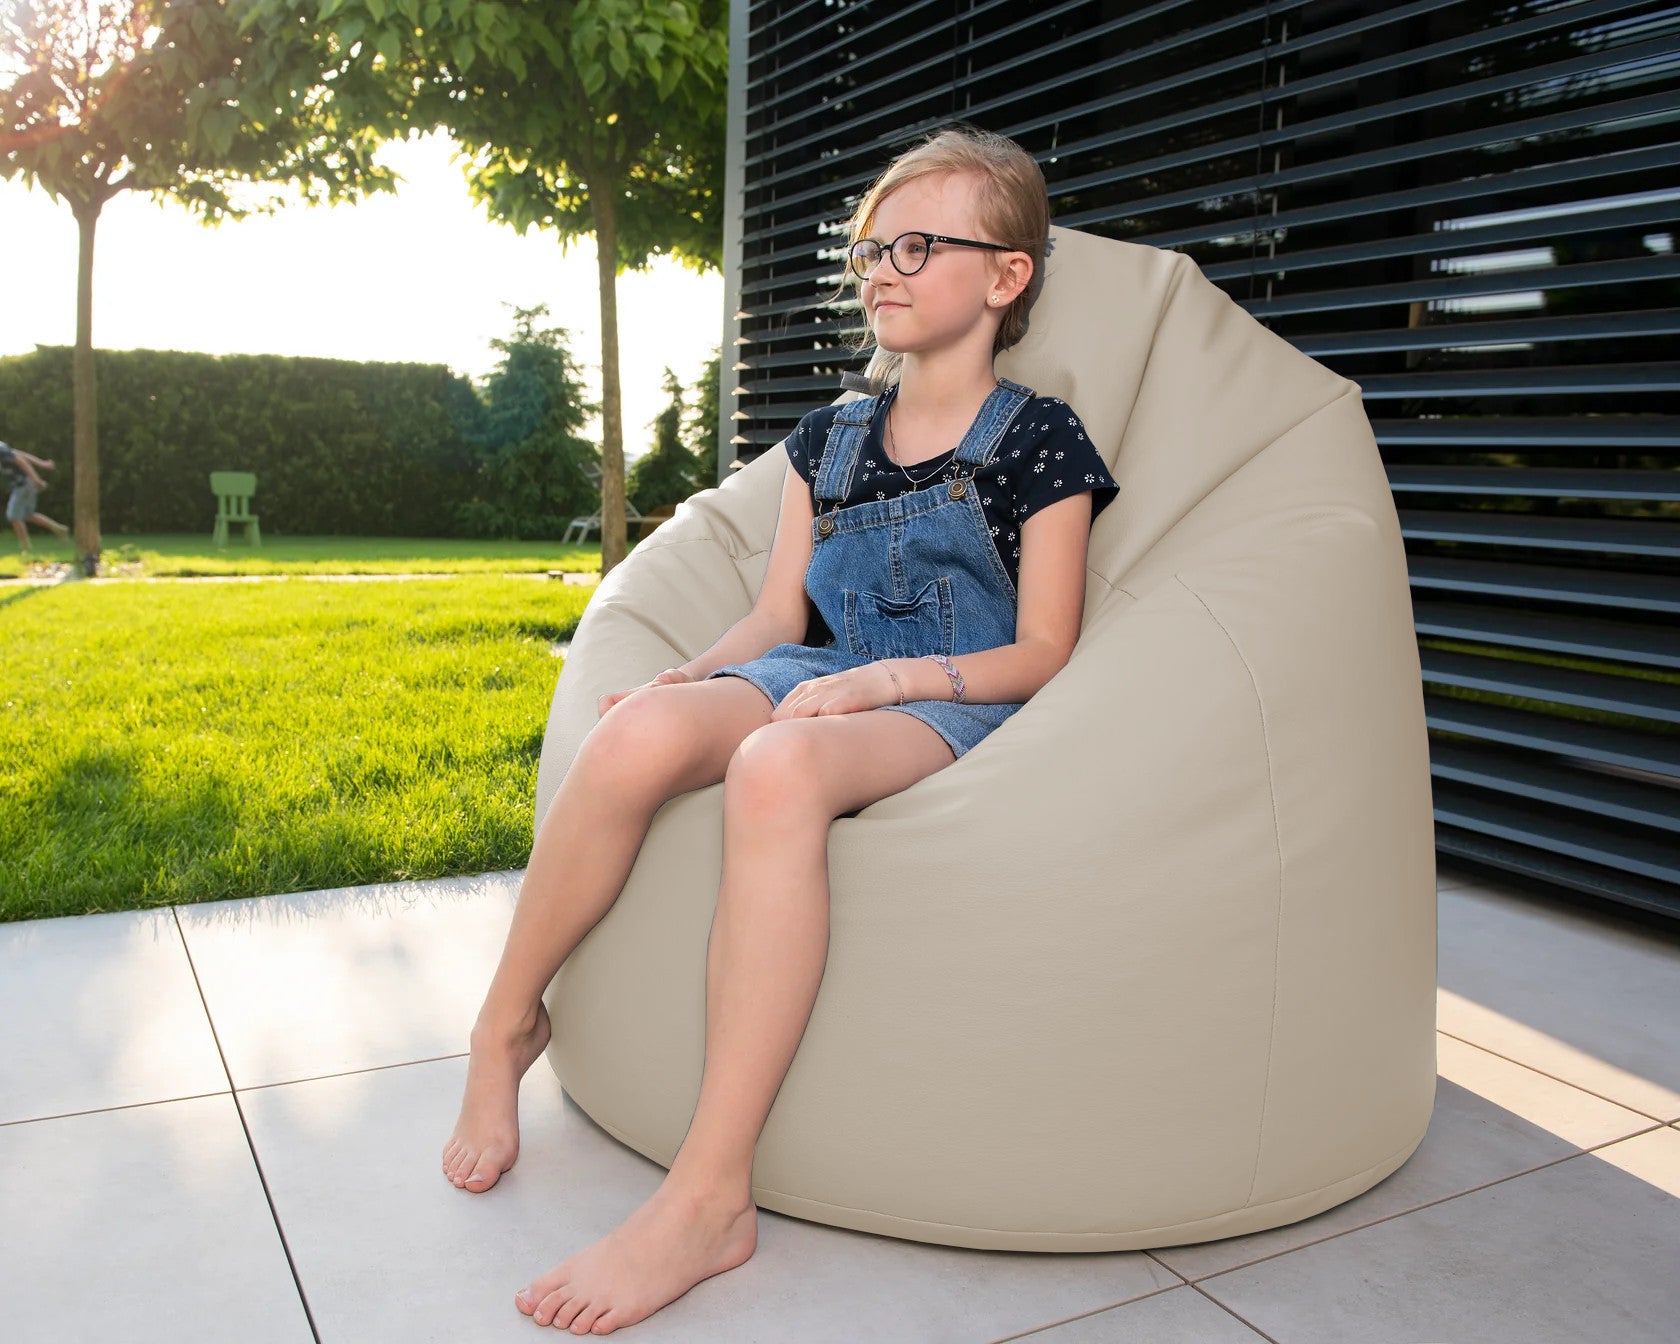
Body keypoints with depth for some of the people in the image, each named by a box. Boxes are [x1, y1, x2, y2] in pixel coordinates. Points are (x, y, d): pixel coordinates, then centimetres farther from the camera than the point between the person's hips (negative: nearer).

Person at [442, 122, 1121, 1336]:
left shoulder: (1041, 441, 5)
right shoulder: (829, 439, 20)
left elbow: (1043, 654, -2)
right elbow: (778, 615, 15)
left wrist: (887, 677, -16)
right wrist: (692, 676, -5)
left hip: (950, 710, -4)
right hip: (815, 680, 4)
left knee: (779, 765, -40)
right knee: (637, 733, -30)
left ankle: (710, 1196, -36)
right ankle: (506, 1029, -7)